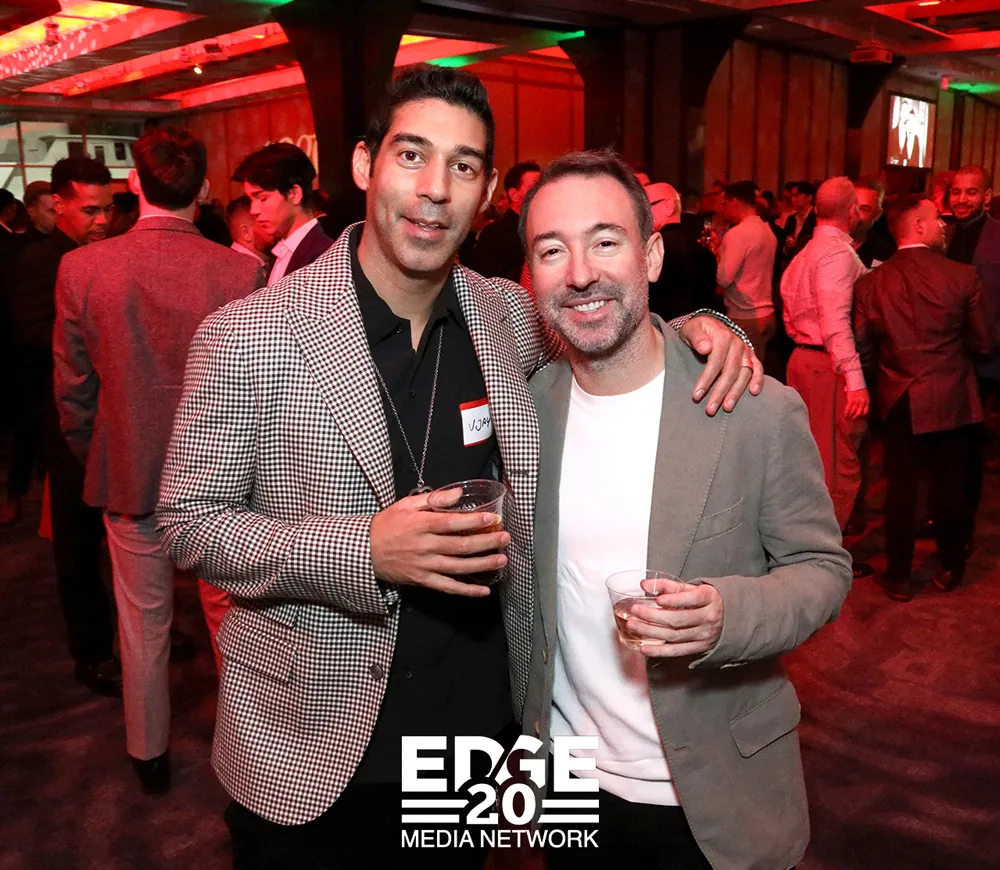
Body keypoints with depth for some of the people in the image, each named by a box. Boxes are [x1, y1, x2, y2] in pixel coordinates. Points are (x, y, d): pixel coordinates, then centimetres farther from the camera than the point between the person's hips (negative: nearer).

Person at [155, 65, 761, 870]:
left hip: (481, 722, 4)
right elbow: (187, 523, -10)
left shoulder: (510, 316, -3)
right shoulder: (245, 338, -15)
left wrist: (695, 326, -9)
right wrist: (362, 550, -26)